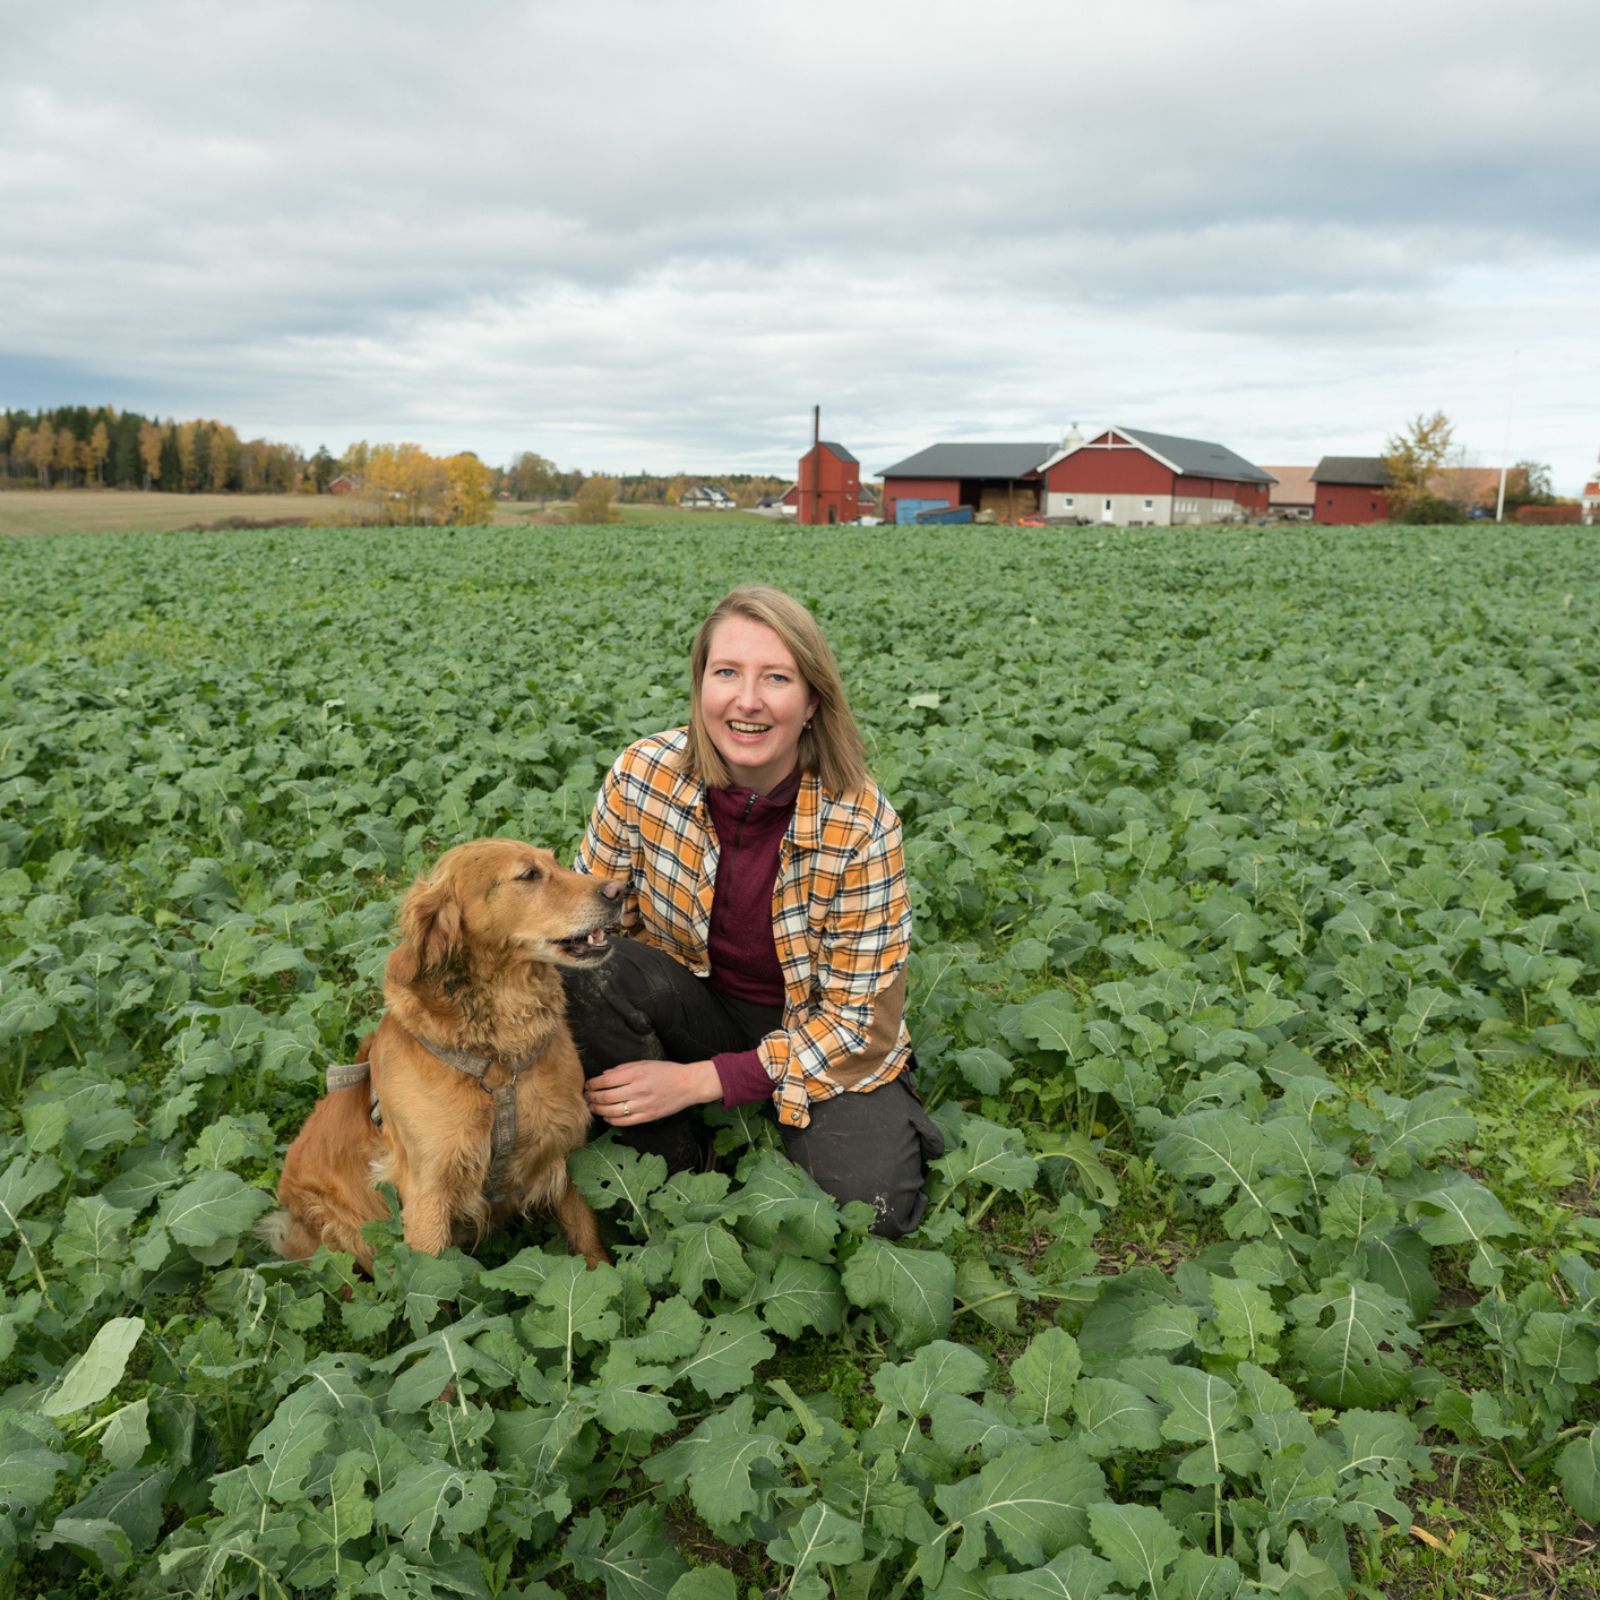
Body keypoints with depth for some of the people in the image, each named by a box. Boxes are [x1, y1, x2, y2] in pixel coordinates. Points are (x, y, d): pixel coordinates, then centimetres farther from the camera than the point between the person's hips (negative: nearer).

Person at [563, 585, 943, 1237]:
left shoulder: (861, 823, -24)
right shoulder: (644, 774, -18)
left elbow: (857, 1012, -17)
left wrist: (700, 1081, -24)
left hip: (824, 1035, -2)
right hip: (696, 1001, 3)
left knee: (868, 1206, -25)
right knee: (580, 974, -27)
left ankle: (894, 1124, 12)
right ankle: (676, 1171, -6)